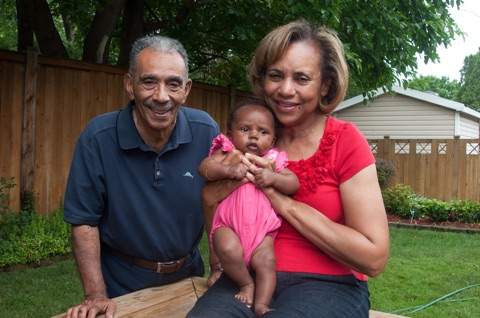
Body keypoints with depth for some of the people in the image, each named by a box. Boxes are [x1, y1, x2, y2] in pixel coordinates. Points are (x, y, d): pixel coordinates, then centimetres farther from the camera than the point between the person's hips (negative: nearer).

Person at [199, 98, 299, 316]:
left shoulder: (273, 161, 7)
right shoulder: (227, 154, 3)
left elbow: (293, 184, -1)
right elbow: (205, 168, -13)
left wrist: (273, 178, -17)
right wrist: (229, 170, -27)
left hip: (262, 229, 2)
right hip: (228, 225, -2)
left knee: (266, 262, -16)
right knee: (229, 250, -28)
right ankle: (246, 283, -3)